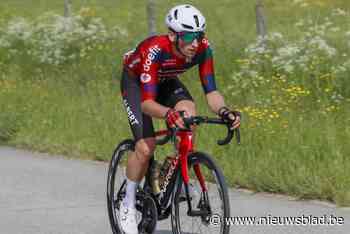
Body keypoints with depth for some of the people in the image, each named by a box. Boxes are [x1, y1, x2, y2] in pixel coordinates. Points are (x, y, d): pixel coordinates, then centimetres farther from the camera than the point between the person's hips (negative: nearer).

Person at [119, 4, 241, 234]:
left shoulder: (202, 48, -29)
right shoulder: (155, 49, -42)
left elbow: (211, 90, -25)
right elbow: (147, 102, -46)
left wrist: (224, 111, -46)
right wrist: (168, 113, -67)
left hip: (165, 80, 4)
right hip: (135, 80, -4)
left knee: (188, 111, -28)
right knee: (146, 146, -18)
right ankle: (128, 204, 4)